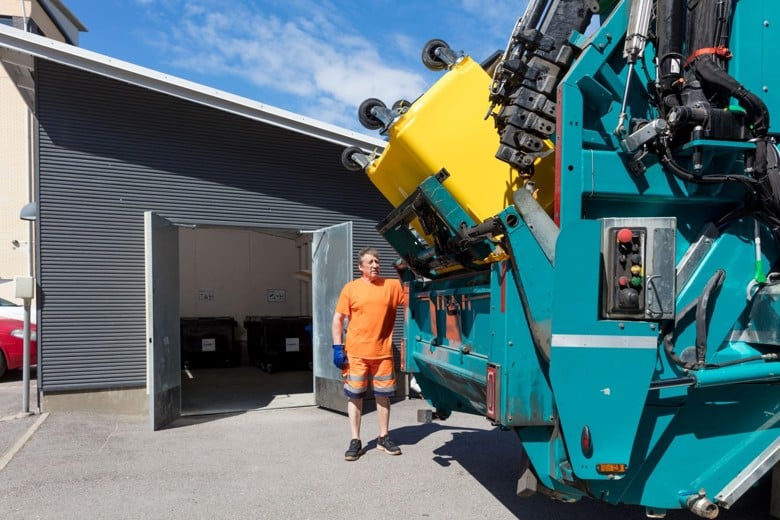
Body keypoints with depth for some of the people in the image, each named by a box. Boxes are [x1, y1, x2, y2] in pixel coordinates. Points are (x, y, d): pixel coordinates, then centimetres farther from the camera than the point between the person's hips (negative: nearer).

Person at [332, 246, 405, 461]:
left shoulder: (392, 285, 3)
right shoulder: (351, 288, -1)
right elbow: (338, 319, 0)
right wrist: (337, 347, -5)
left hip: (383, 352, 2)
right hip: (356, 353, -1)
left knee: (383, 395, 12)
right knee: (354, 396, 5)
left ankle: (384, 438, 26)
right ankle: (355, 441, 17)